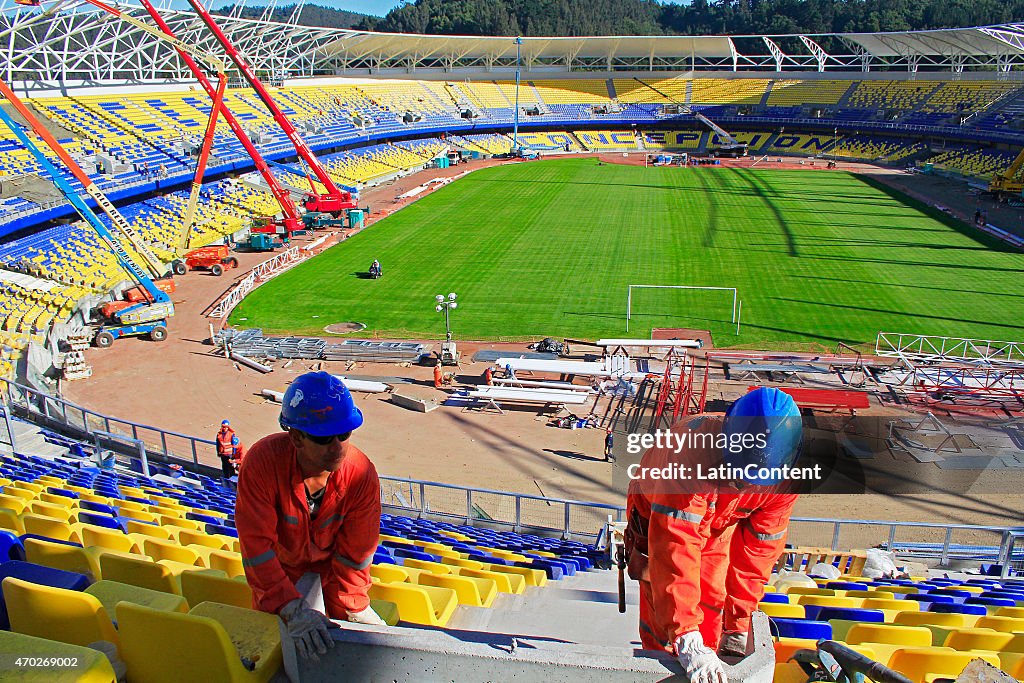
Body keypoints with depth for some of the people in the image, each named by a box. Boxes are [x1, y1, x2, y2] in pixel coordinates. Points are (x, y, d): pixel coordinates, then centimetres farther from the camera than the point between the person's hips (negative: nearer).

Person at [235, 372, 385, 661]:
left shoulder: (361, 474, -32)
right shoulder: (262, 461, -37)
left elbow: (354, 554, -20)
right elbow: (257, 545, -36)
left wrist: (350, 613, -19)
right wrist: (294, 611, -43)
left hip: (330, 561, 1)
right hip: (279, 564, 0)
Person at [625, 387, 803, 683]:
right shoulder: (692, 450, -44)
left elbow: (758, 549, -17)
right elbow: (674, 548, -47)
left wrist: (738, 626, -14)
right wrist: (687, 640, -50)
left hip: (720, 526, 4)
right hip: (659, 517, -3)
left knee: (712, 622, 0)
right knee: (663, 628, -8)